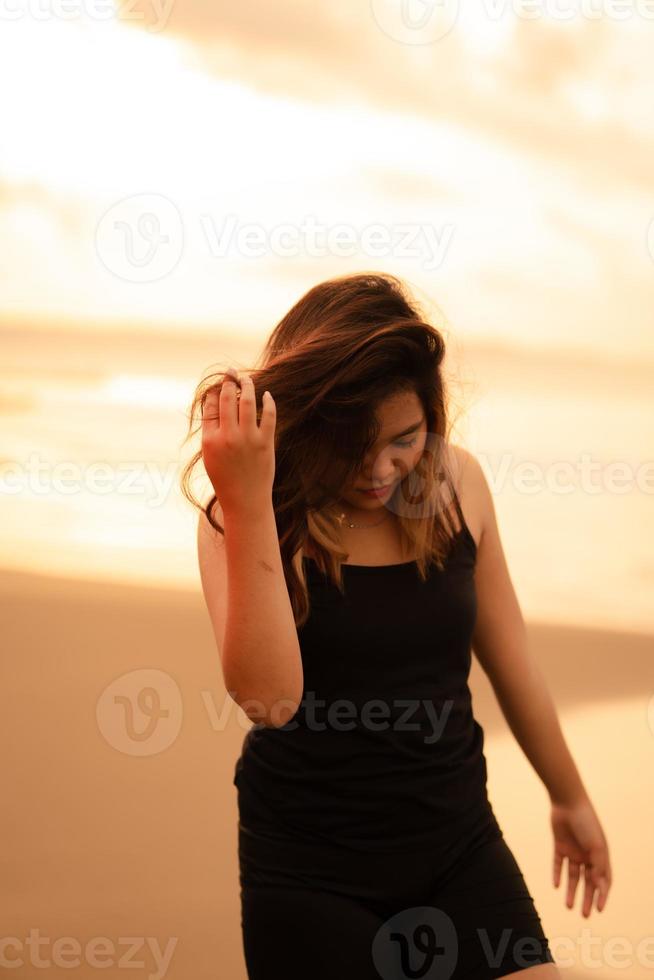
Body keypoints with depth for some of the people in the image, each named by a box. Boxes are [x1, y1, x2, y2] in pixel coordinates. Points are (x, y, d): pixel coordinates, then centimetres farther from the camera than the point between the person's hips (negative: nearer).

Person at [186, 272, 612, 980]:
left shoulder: (455, 484, -4)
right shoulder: (251, 513, -12)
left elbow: (511, 664, 9)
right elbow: (268, 698, -28)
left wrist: (570, 798, 20)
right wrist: (247, 502, -34)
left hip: (457, 842, 3)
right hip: (309, 870, -2)